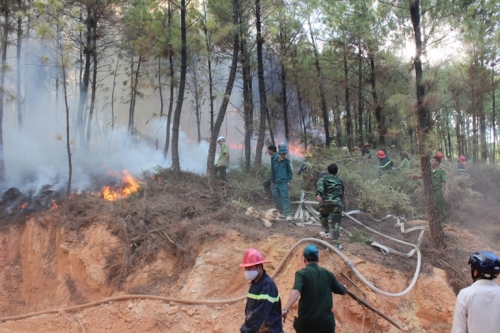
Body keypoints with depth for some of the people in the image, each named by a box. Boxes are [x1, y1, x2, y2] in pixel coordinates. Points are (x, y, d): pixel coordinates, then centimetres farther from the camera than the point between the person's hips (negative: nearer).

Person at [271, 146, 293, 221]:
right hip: (276, 183, 5)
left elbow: (290, 172, 3)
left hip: (284, 183, -5)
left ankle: (287, 214, -11)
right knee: (275, 196, 9)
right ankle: (281, 211, 27)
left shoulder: (286, 161, -1)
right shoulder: (274, 162, 7)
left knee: (285, 197, -11)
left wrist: (289, 181, -5)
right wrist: (272, 182, 16)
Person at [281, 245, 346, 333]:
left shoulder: (302, 273, -7)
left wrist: (286, 309, -36)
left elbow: (295, 292, -27)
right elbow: (342, 291, 22)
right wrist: (344, 288, 45)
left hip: (306, 321, -2)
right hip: (326, 322, 3)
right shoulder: (328, 274, 6)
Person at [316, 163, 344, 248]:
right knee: (336, 223, 1)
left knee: (323, 216, 30)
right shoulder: (340, 180, 25)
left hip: (325, 202, -1)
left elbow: (320, 185, -10)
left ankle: (327, 232, 36)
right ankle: (335, 242, -9)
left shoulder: (324, 178, 14)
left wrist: (318, 194, -26)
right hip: (337, 203, 1)